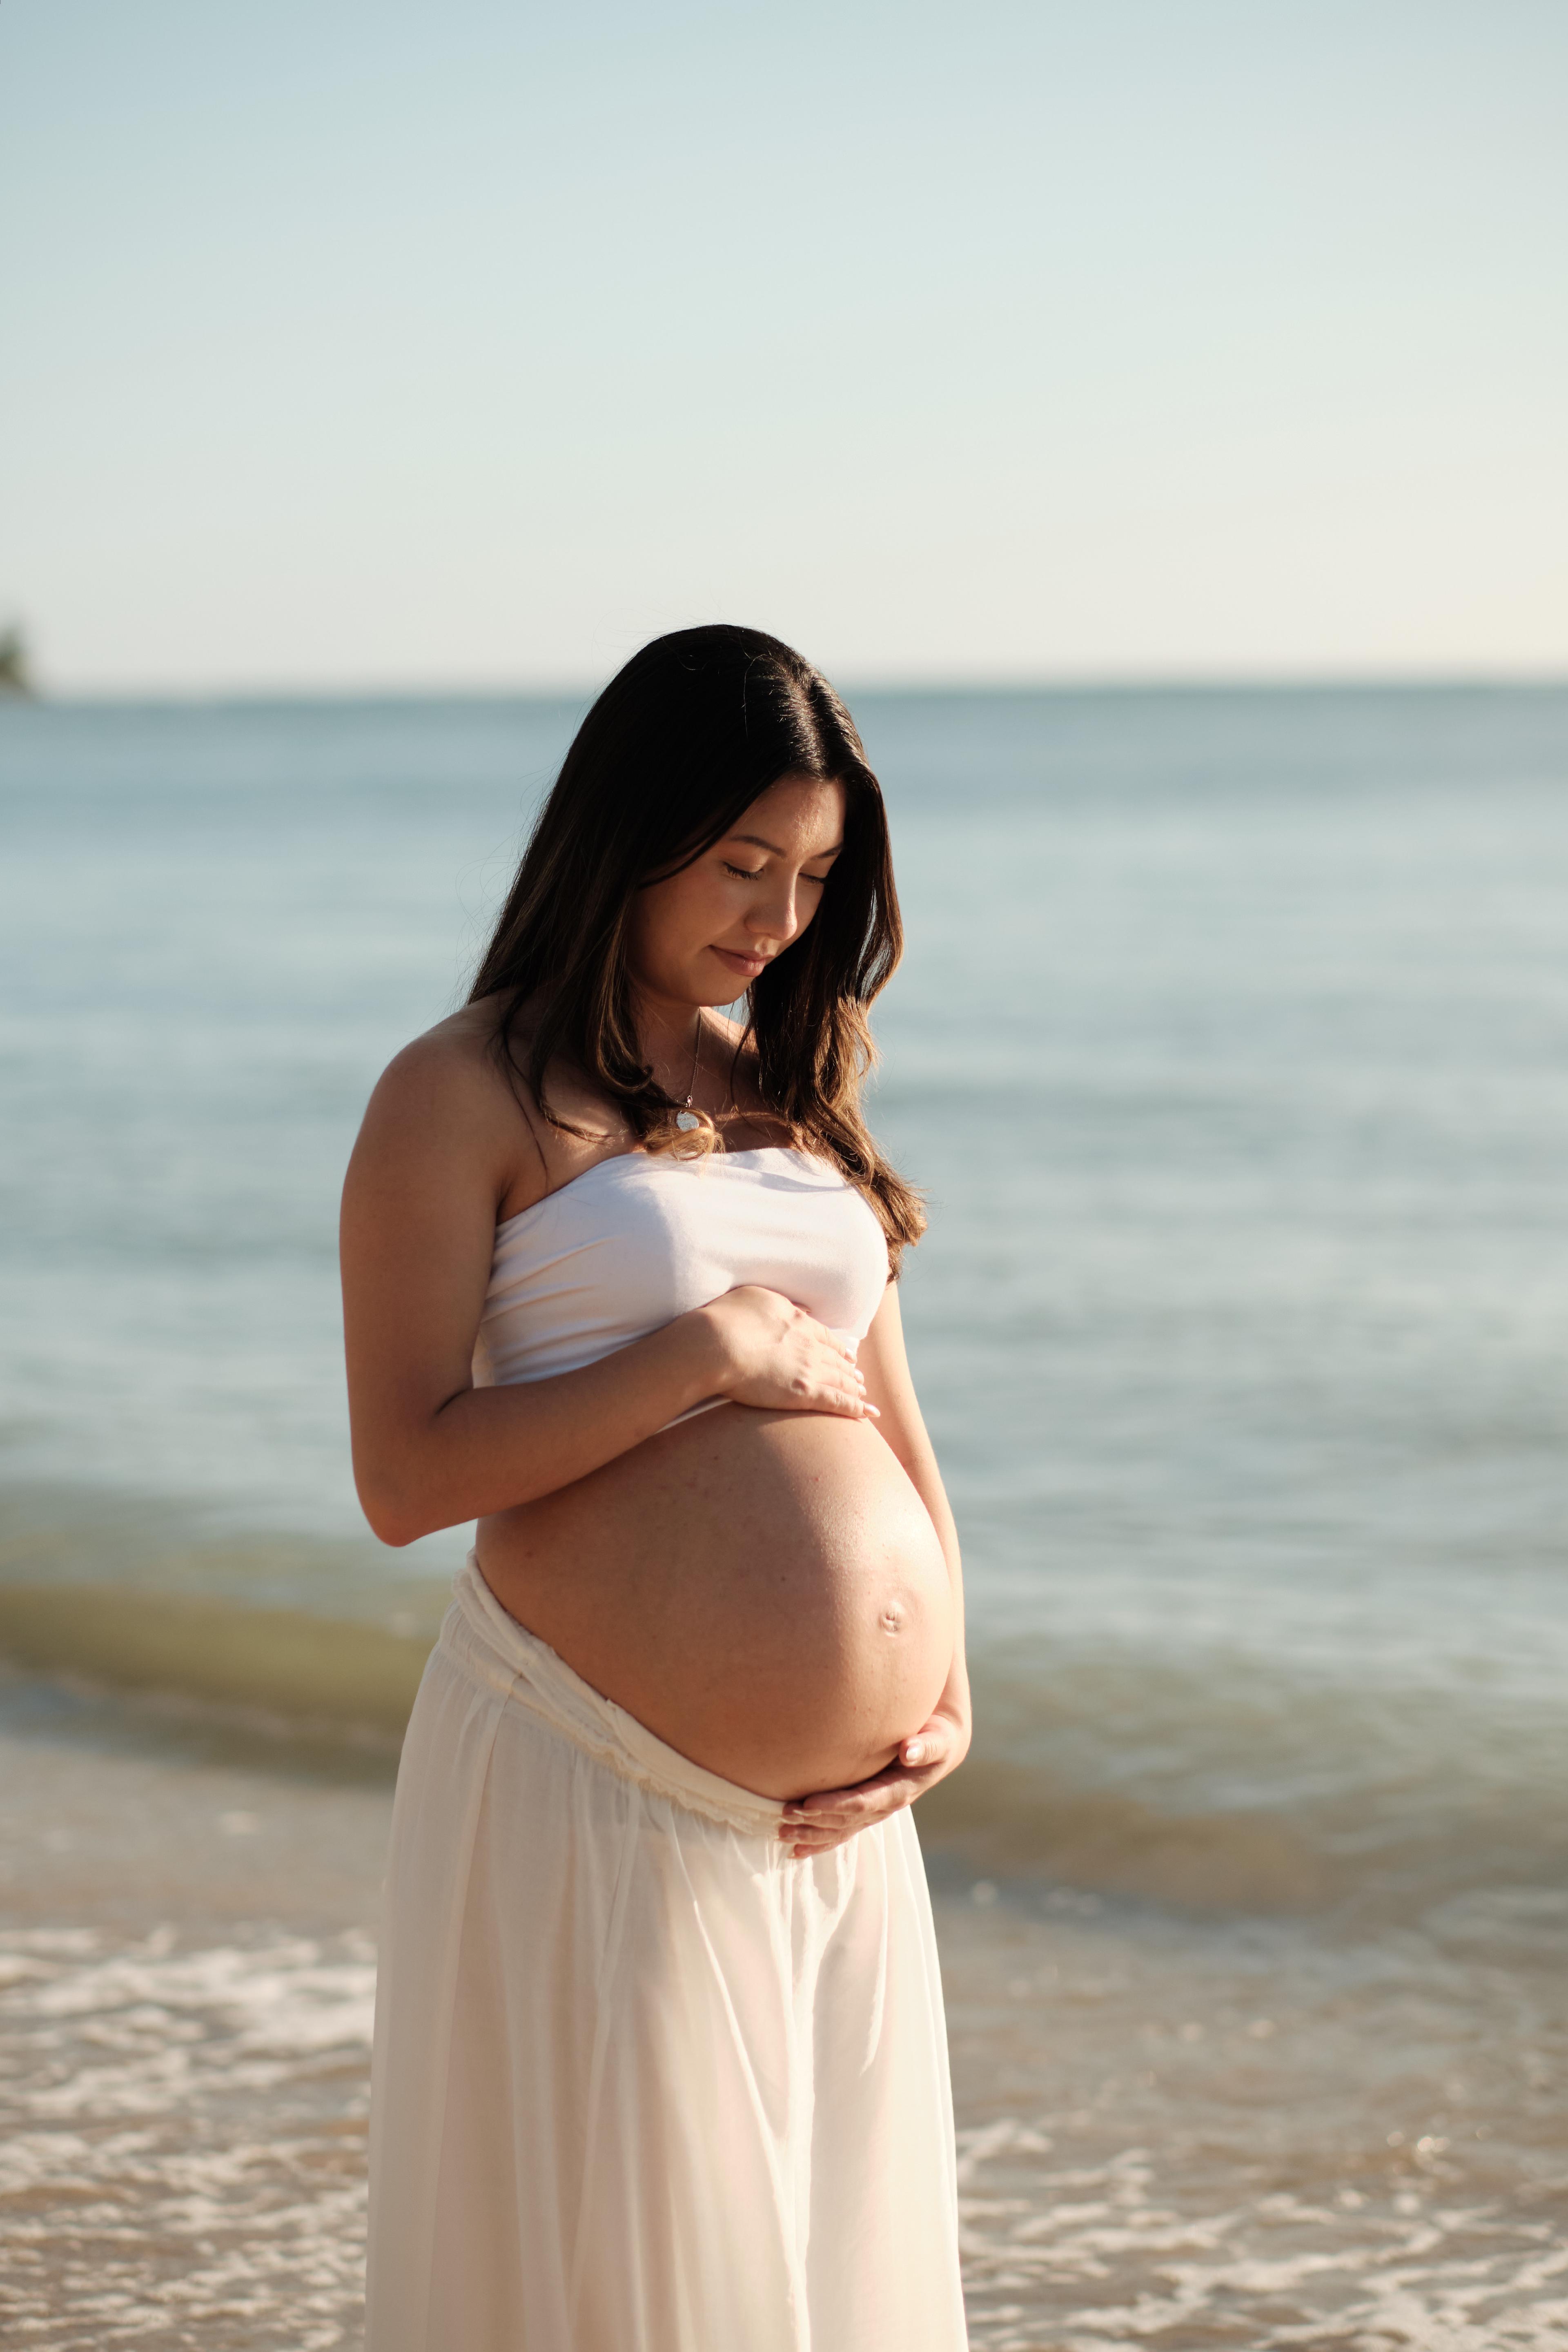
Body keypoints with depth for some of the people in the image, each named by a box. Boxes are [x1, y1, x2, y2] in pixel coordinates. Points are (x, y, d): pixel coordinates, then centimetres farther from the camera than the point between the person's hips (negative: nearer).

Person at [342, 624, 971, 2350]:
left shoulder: (795, 1092, 17)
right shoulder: (469, 1094, -3)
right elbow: (403, 1477, -11)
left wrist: (945, 1698, 5)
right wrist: (700, 1355, -12)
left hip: (840, 1828, 6)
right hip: (602, 1800, -6)